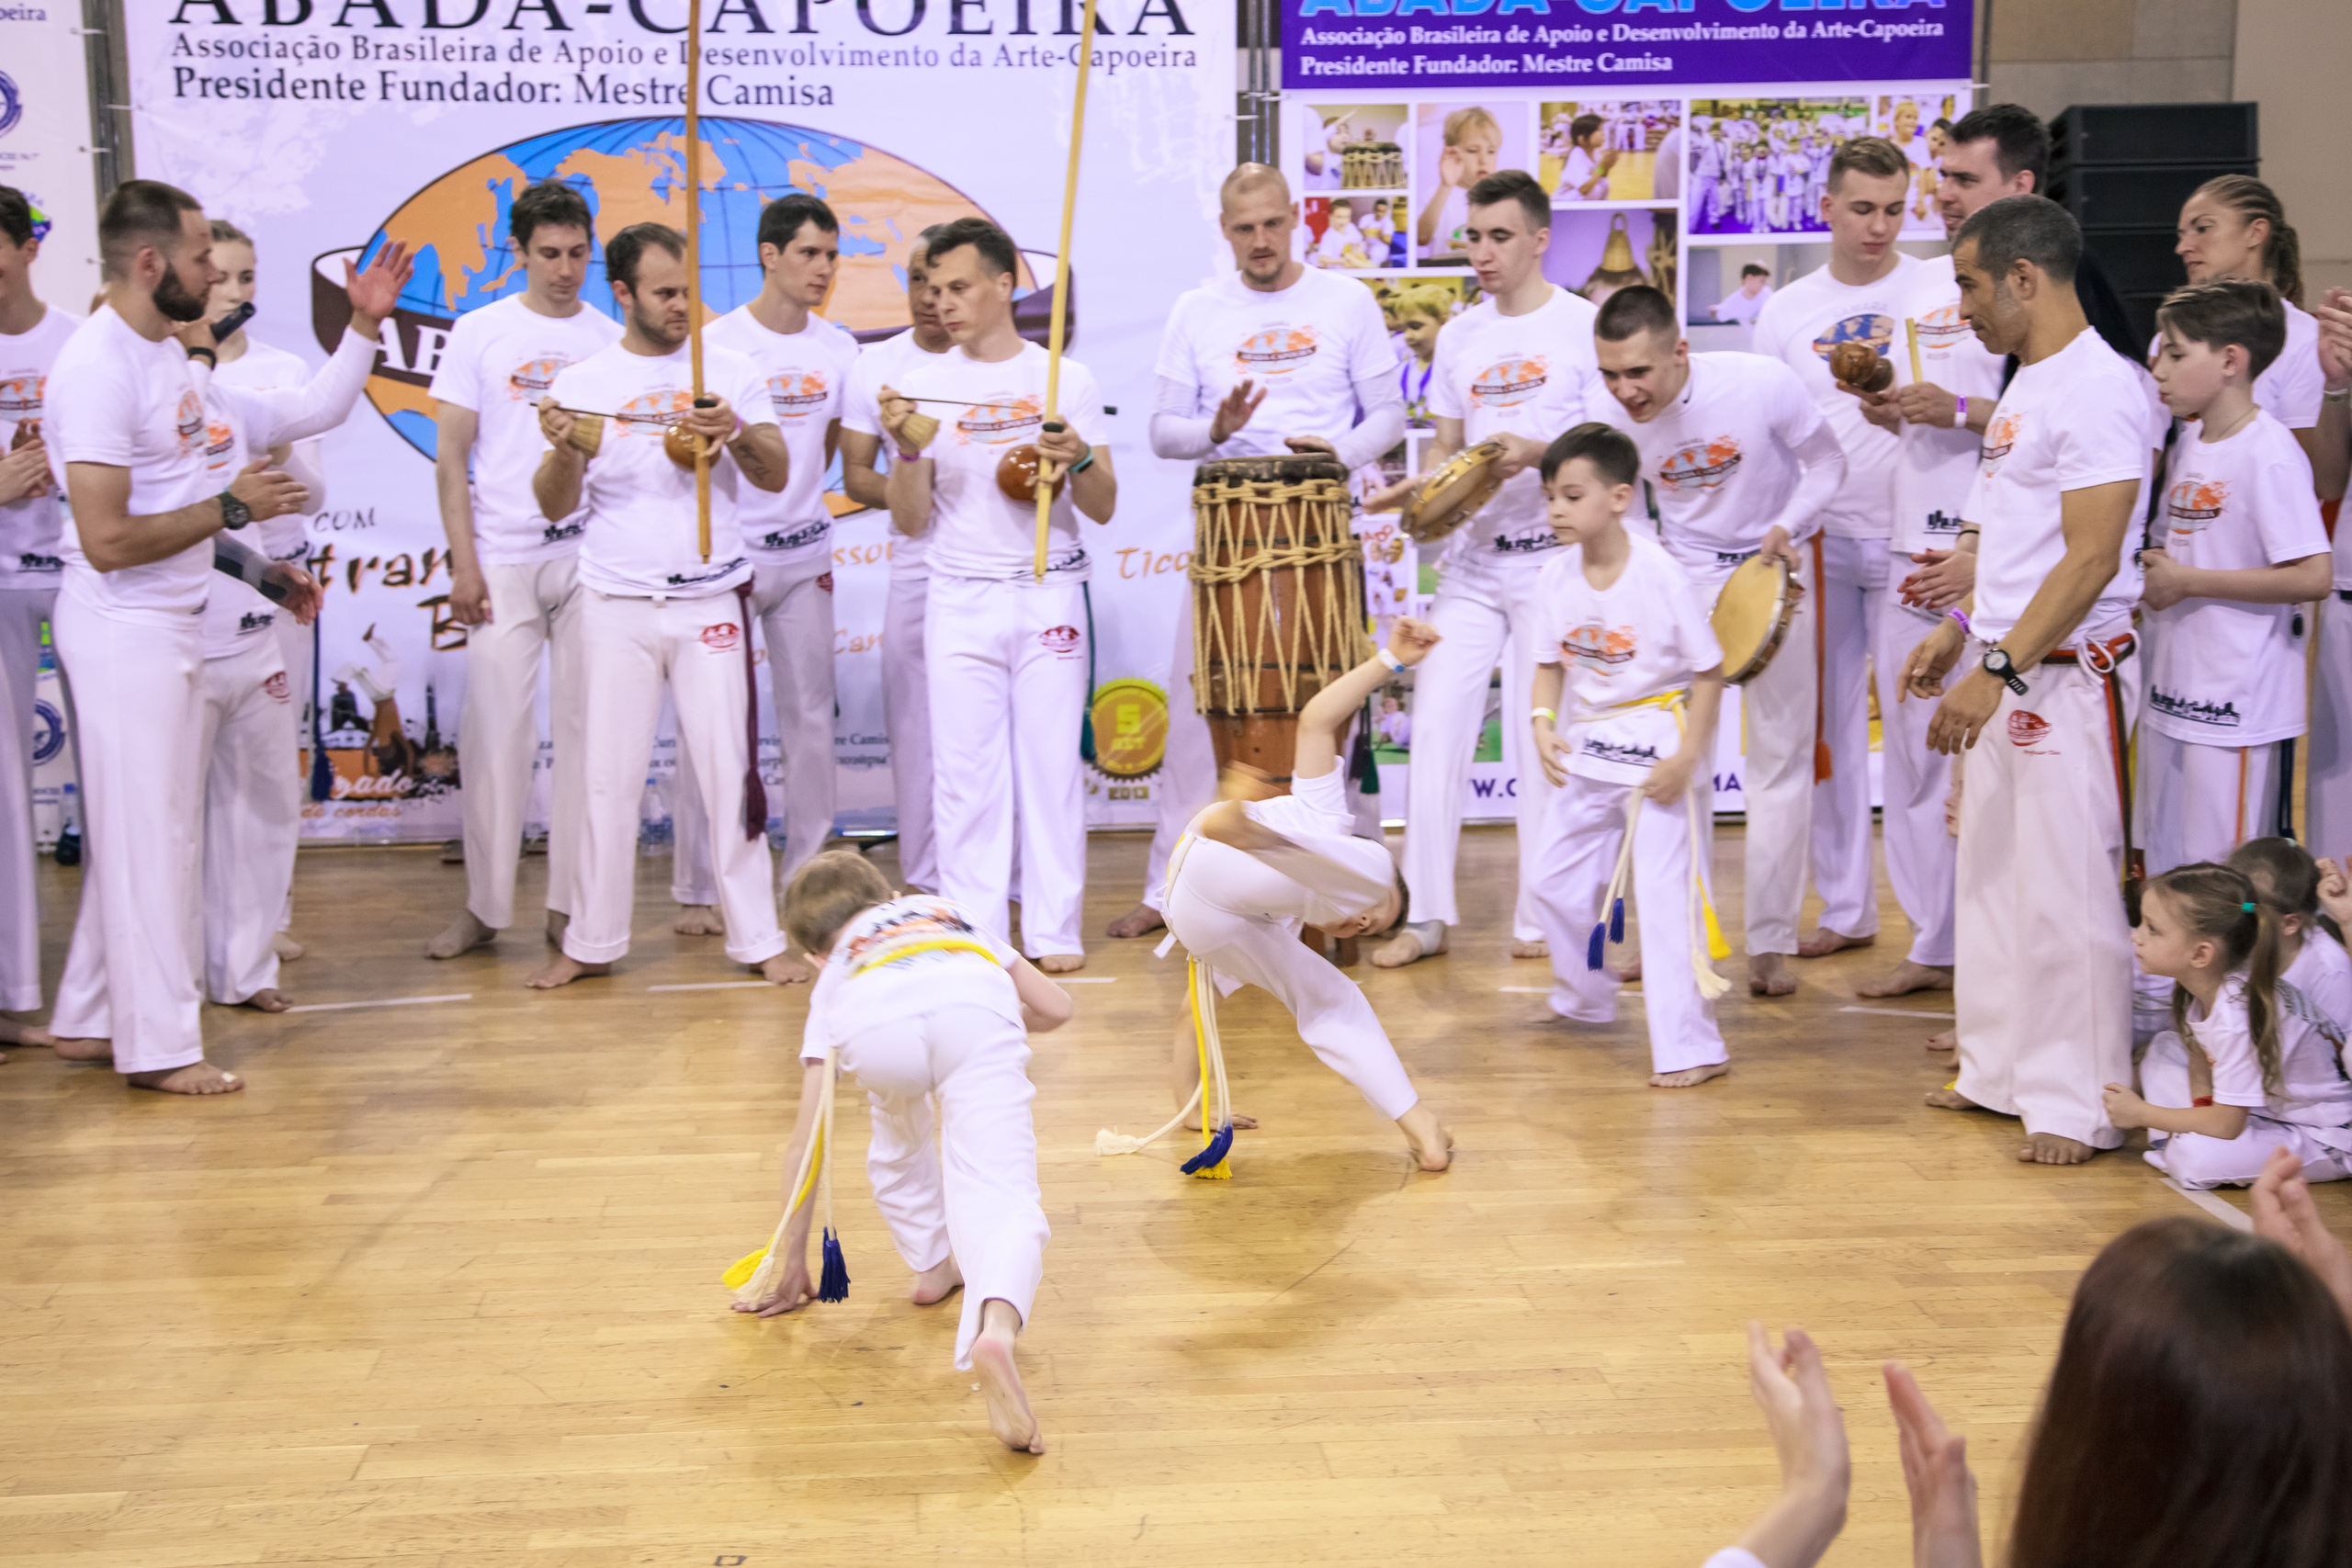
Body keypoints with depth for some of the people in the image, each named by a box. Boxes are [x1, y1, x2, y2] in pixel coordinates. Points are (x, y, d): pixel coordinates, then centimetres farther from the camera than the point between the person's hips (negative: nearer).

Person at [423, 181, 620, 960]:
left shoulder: (609, 339, 8)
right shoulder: (480, 333, 4)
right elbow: (451, 457, 3)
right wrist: (463, 564, -5)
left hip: (590, 559, 2)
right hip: (502, 560, -1)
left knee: (584, 728, 3)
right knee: (496, 729, -1)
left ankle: (571, 904, 12)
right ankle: (485, 905, 9)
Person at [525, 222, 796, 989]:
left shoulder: (729, 372, 5)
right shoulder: (582, 382, 5)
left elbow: (776, 476, 1)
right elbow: (557, 506, 2)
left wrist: (735, 433, -19)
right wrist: (563, 451, -18)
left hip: (711, 600, 0)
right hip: (615, 605, 0)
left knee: (728, 767, 1)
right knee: (607, 773, 4)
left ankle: (756, 936, 10)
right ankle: (591, 941, 15)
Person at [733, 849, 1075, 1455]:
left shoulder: (833, 979, 41)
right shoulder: (951, 912, 47)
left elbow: (806, 1137, 36)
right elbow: (1055, 1007, 42)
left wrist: (793, 1267, 42)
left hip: (873, 1026, 1)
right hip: (977, 1005, -1)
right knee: (999, 1201, -8)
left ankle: (934, 1264, 39)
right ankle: (995, 1328, -36)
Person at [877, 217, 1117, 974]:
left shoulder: (1067, 379, 3)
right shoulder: (923, 385, 5)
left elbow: (1104, 509, 3)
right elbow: (911, 522, 4)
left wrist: (1078, 457, -17)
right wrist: (906, 450, -13)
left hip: (1050, 593, -1)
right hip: (960, 598, 1)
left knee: (1052, 761, 1)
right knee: (965, 768, 1)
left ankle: (1054, 930, 9)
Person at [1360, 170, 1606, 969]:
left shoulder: (1586, 326, -4)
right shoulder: (1459, 337, 12)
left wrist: (1535, 452, -24)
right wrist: (1418, 489, -3)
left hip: (1554, 561, -5)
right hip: (1471, 559, 5)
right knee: (1435, 724, -1)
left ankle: (1539, 918, 10)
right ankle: (1427, 913, 7)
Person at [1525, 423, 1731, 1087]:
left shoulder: (1661, 573, -18)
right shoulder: (1557, 575, -2)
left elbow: (1709, 671, -11)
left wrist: (1686, 757, -17)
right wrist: (1543, 725, -10)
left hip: (1658, 747, -6)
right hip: (1588, 749, 6)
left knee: (1666, 894, -8)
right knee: (1555, 879, 15)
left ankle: (1691, 1048, -2)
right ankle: (1586, 996, 41)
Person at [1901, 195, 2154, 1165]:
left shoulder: (2098, 389, -17)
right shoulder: (2028, 383, 14)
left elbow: (2090, 558, -22)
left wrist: (1998, 668, -24)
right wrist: (1959, 630, 21)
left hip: (2067, 675, -10)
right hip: (2005, 668, 10)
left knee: (2068, 889, -4)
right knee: (1990, 875, 15)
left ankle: (2080, 1105, 6)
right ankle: (2003, 1073, 27)